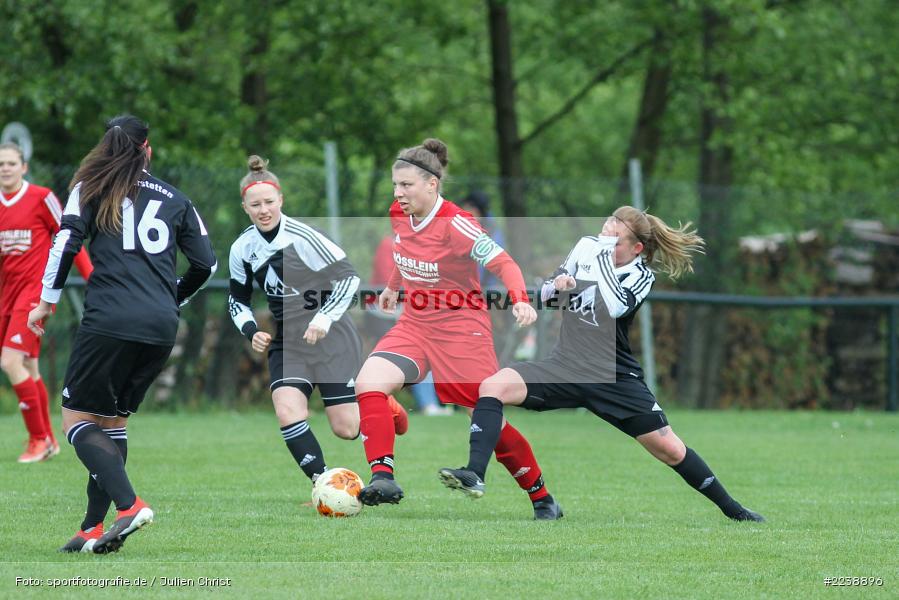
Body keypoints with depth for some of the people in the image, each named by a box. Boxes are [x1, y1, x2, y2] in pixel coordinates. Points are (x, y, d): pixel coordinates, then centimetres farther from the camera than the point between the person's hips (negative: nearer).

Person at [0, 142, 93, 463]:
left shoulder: (41, 198, -6)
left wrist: (93, 280, -4)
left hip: (36, 289, -6)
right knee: (29, 369, 9)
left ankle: (39, 439, -9)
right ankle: (48, 441, 21)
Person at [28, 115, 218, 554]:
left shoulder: (91, 188, 8)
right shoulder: (175, 200, 17)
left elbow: (66, 241, -3)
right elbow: (206, 263, 15)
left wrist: (47, 300, 7)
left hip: (110, 320, -4)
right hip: (161, 328, 4)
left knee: (76, 420, 1)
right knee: (113, 418, 17)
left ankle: (128, 504, -20)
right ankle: (96, 529, 10)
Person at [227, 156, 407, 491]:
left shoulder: (302, 236, -18)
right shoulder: (242, 249, -2)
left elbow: (348, 277, -14)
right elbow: (238, 300, 11)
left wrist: (324, 318, -23)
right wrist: (251, 331, -7)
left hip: (329, 337, -4)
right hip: (286, 341, 4)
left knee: (346, 429, -6)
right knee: (288, 413, -21)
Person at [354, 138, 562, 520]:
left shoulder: (454, 224, -20)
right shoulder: (399, 215, -1)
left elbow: (503, 263, -23)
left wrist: (520, 299, -40)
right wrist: (393, 287, 31)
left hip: (461, 327, -6)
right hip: (414, 325, 6)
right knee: (368, 382, -20)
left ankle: (542, 498, 17)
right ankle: (383, 478, -23)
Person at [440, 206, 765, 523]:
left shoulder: (640, 276, -8)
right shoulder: (585, 247, 4)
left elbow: (616, 308, -30)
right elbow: (545, 293, 14)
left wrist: (603, 257, -29)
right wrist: (556, 286, -9)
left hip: (614, 378, -3)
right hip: (565, 366, 3)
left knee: (670, 450, -2)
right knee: (492, 386, -21)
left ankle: (732, 509, 18)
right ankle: (474, 476, -29)